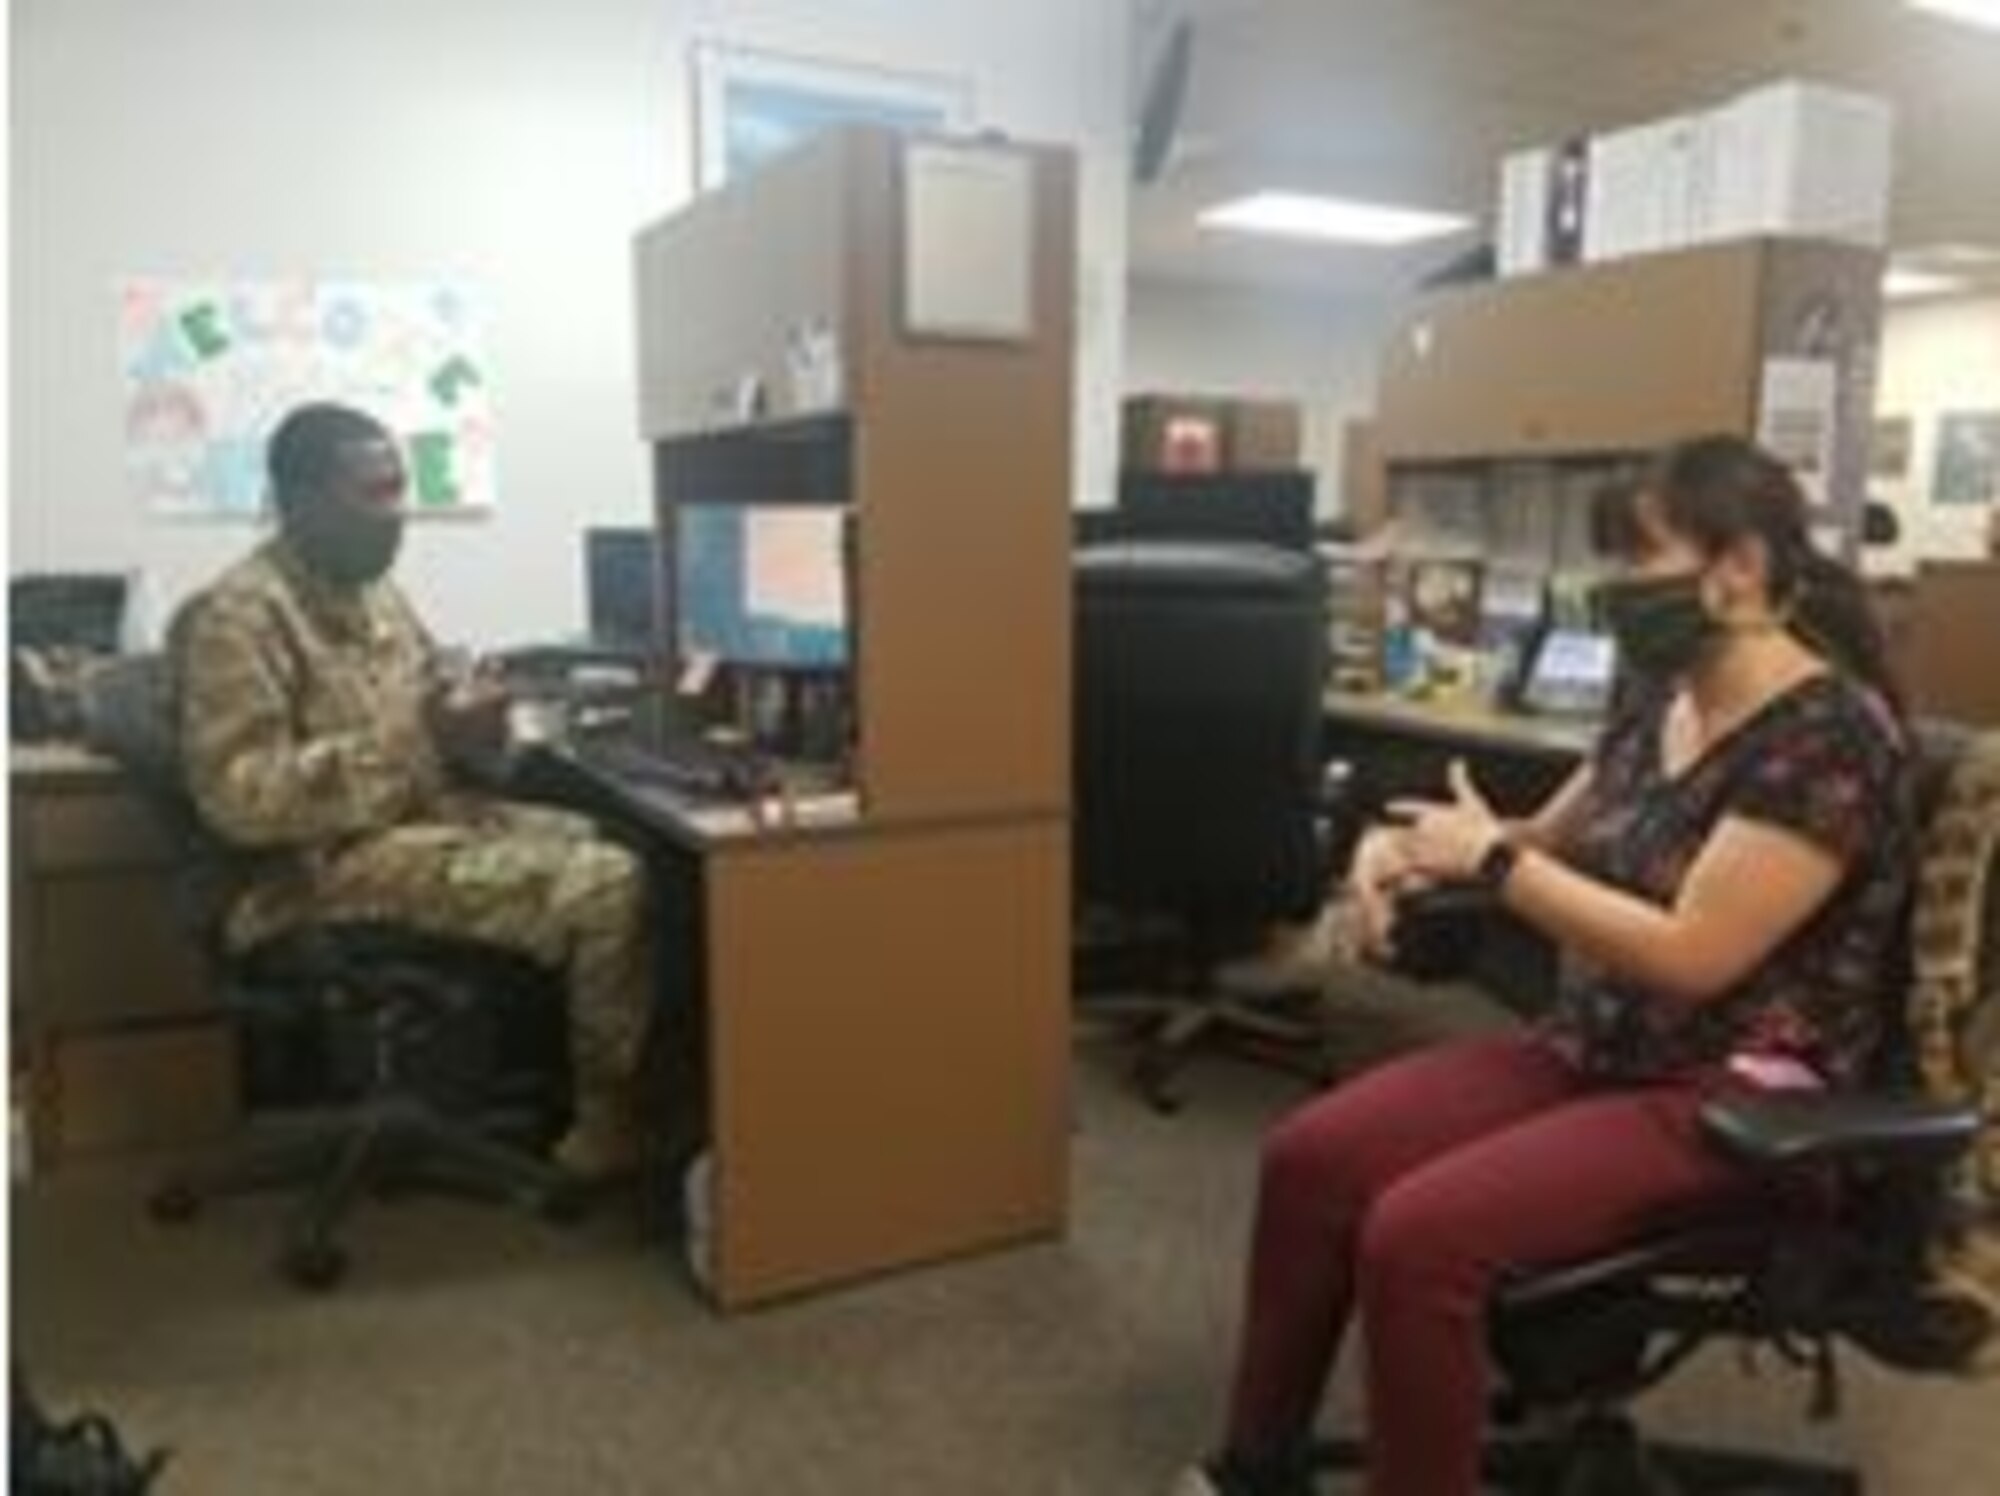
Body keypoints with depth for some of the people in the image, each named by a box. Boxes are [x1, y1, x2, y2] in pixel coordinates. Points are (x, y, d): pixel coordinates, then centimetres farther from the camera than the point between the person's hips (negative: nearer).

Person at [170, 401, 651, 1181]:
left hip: (426, 815, 9)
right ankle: (611, 1117, -2)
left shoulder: (372, 592, 11)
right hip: (331, 865, -9)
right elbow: (239, 797, -23)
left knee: (614, 849, 0)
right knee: (604, 888, -20)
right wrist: (420, 740, -26)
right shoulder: (241, 613, -15)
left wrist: (466, 726, -4)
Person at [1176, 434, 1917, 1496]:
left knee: (1419, 1236, -26)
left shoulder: (1828, 736, -19)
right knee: (1310, 1157, -6)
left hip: (1735, 1098, -8)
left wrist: (1490, 856, -20)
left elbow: (1692, 955, -25)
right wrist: (1405, 847, -3)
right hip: (1594, 1051, 8)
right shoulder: (1661, 705, 7)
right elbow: (1547, 848, 17)